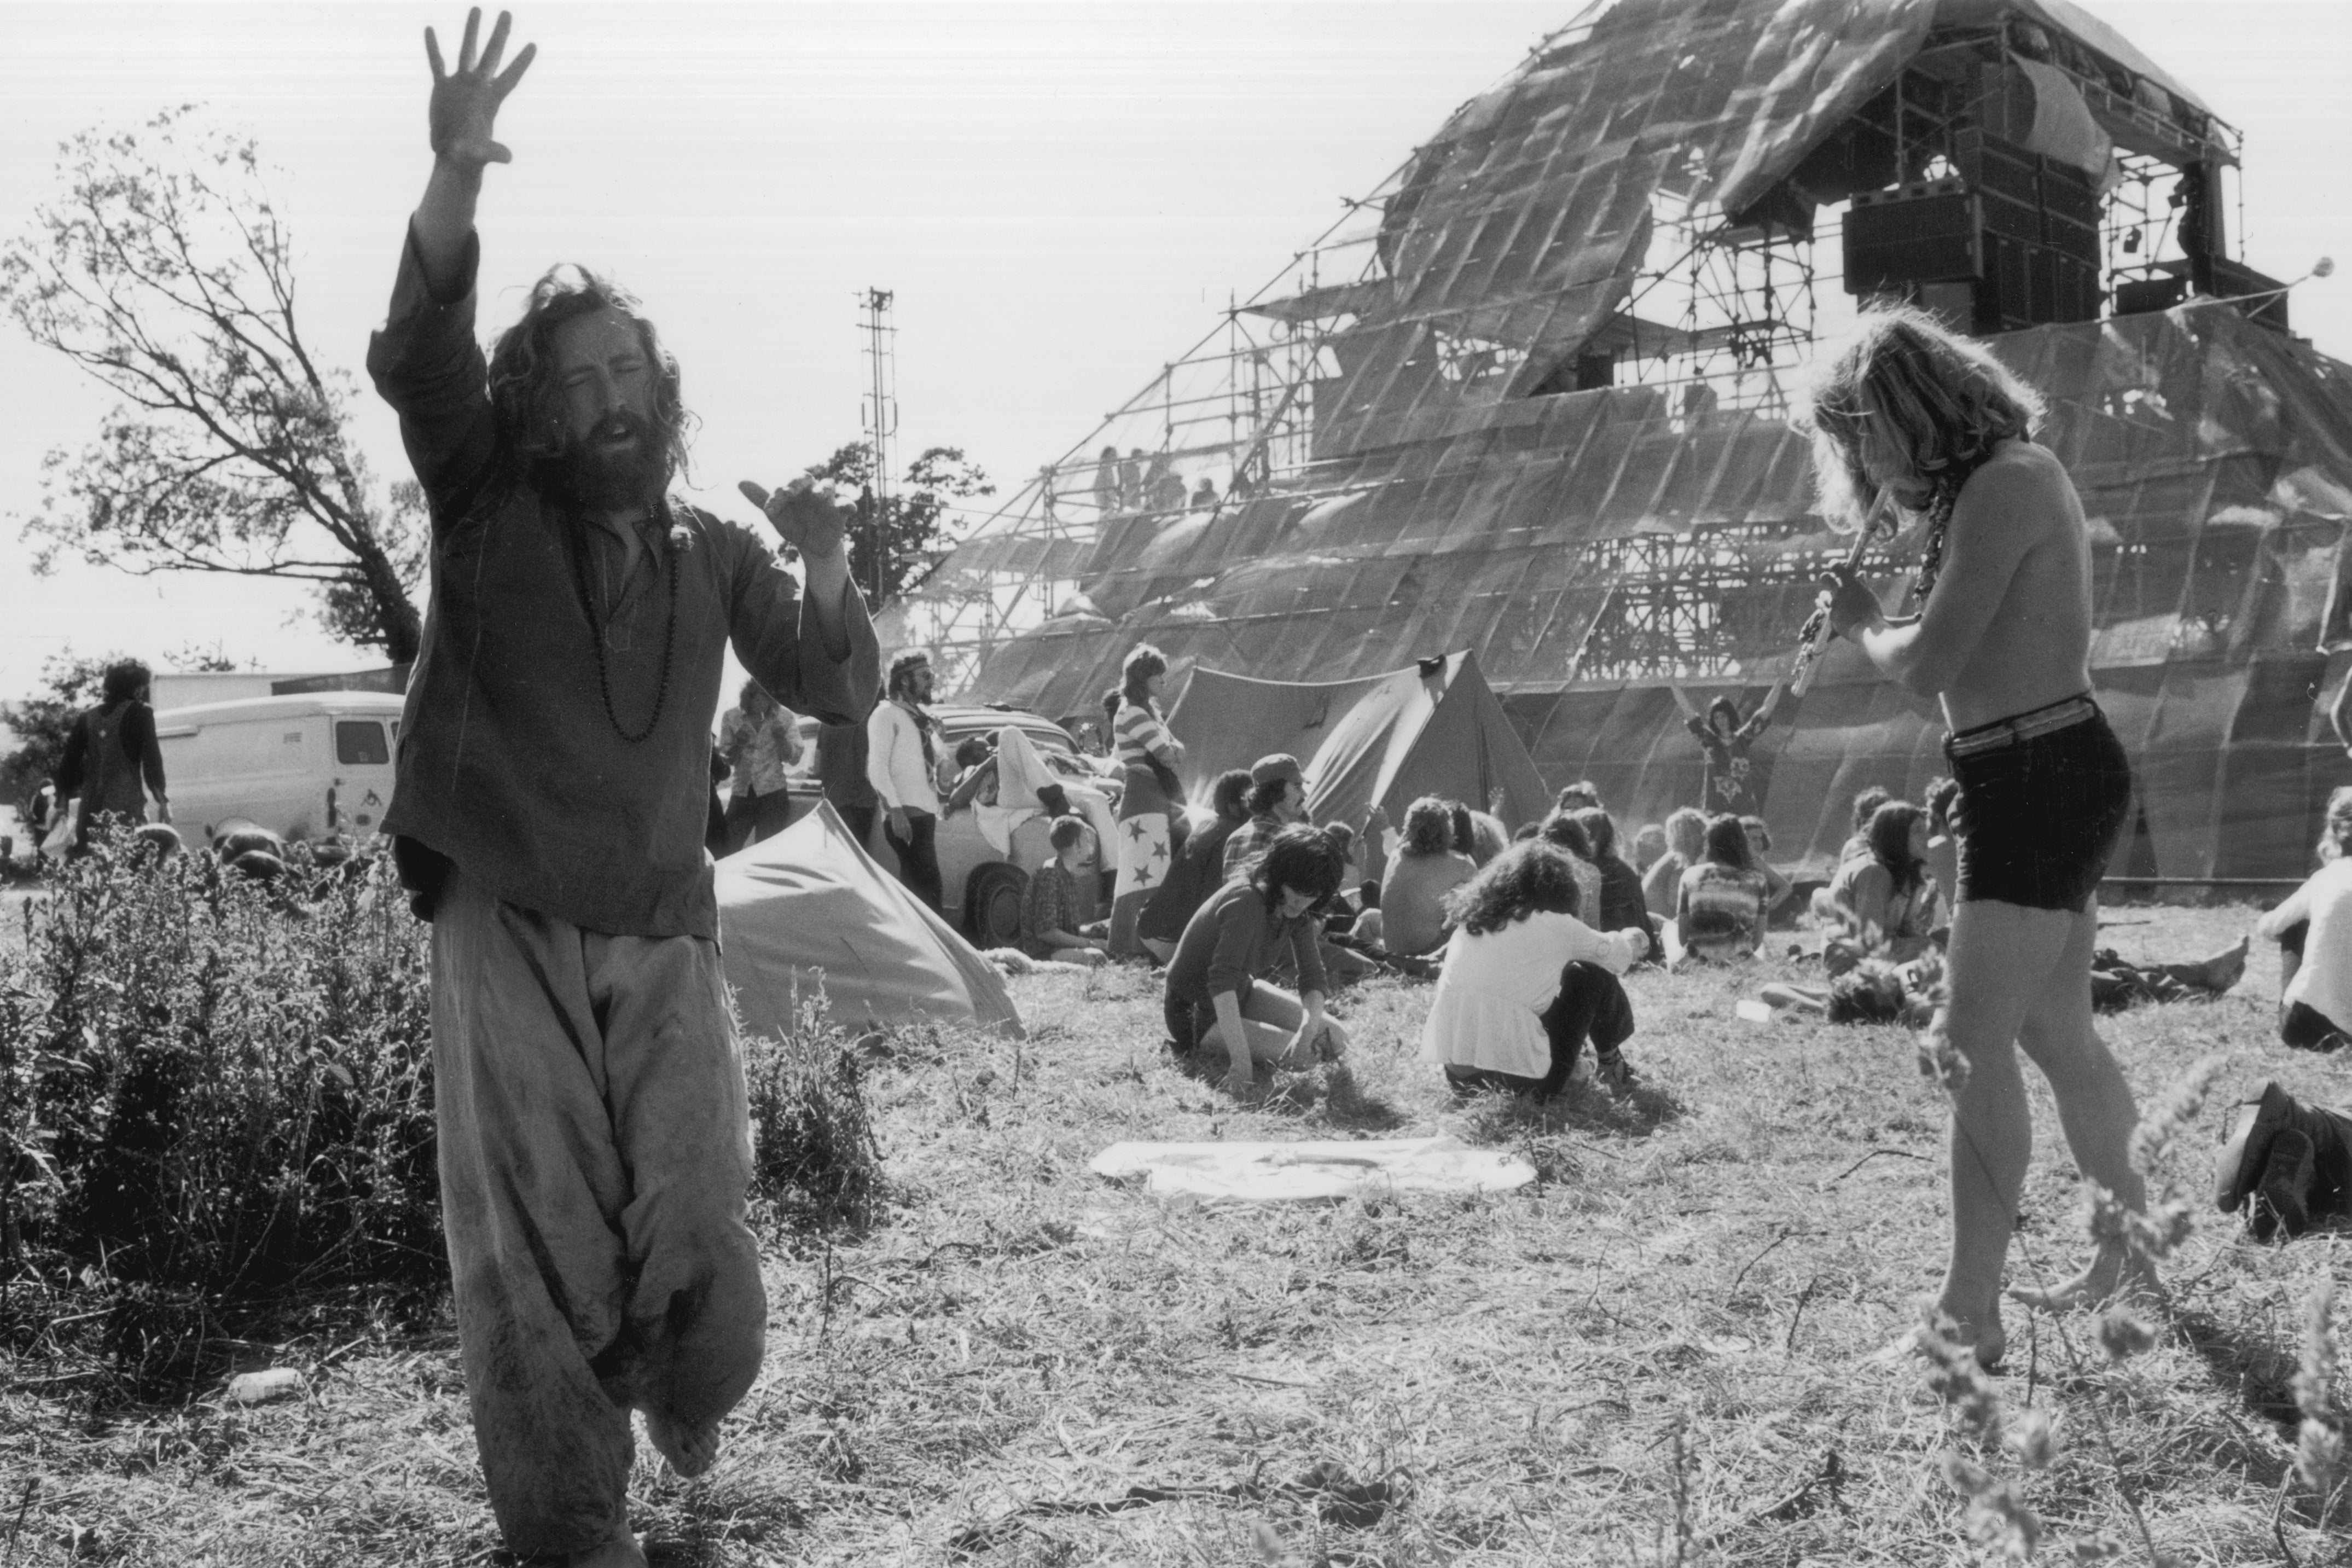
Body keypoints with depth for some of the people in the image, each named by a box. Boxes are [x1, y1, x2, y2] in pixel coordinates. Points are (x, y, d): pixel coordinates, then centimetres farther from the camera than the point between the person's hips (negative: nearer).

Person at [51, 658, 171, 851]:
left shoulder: (87, 718, 14)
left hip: (91, 809, 5)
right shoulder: (139, 713, 1)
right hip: (127, 808, -5)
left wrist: (62, 799, 17)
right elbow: (151, 757, -4)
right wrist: (162, 799, -1)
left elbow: (70, 761, 11)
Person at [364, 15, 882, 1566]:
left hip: (665, 935, 2)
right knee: (534, 1259, 1)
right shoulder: (488, 509, 3)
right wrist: (458, 177, -31)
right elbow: (416, 360, -15)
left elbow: (838, 693, 7)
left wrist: (827, 576, -15)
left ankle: (688, 1405, 32)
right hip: (509, 928, -1)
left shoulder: (711, 553, 10)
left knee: (699, 1237, -2)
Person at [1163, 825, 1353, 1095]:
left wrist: (1307, 1030, -29)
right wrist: (1241, 1060, -49)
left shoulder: (1297, 911, -6)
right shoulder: (1244, 902, -33)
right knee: (1302, 1057, -23)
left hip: (1241, 992, 8)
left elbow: (1312, 977, -7)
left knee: (1335, 1039, 2)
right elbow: (1222, 981, -42)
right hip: (1198, 1013, -8)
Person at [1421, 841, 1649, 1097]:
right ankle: (1608, 1060, 31)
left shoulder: (1472, 919, 8)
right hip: (1522, 1080, -6)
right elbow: (1616, 956, 11)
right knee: (1594, 976, 13)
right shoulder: (1555, 926, -5)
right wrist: (1633, 940, 37)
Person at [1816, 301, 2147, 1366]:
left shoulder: (2003, 488, -17)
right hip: (2051, 775, 10)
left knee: (1974, 1045, -9)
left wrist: (1862, 623, -2)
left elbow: (1928, 666, -21)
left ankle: (1972, 1309, -6)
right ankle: (2129, 1256, 33)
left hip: (2039, 785, -10)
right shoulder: (2010, 478, 15)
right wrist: (1883, 621, 3)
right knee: (2057, 1036, 19)